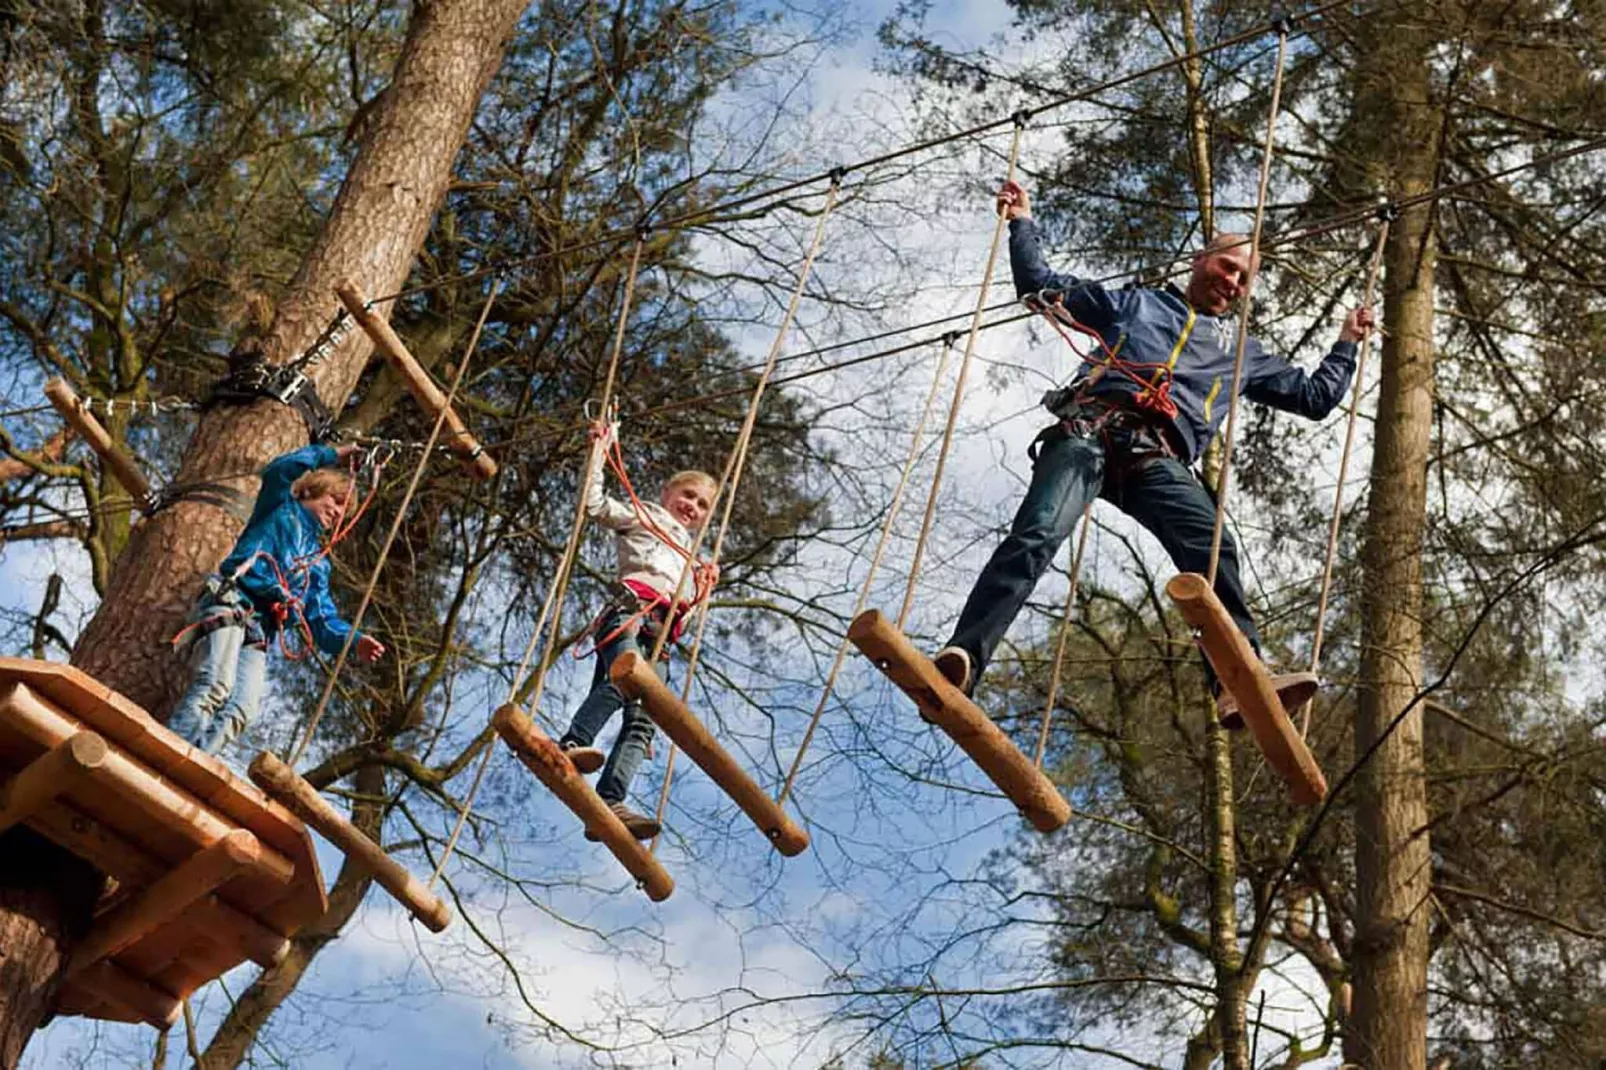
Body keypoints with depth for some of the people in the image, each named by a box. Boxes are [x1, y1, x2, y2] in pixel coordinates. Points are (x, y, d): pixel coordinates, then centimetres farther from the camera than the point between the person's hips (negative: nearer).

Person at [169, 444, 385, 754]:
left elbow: (323, 619, 20)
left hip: (257, 634, 5)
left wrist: (354, 641, -1)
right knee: (215, 687, -29)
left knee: (241, 710, -21)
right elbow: (278, 470, -2)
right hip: (229, 604, -5)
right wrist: (330, 455, 11)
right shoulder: (281, 510, 19)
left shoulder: (319, 562, 32)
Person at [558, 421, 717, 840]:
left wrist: (704, 587, 22)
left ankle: (608, 805, -33)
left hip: (658, 633, 5)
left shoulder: (687, 554, 41)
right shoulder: (643, 515, 25)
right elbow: (595, 504, 9)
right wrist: (599, 449, 8)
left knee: (642, 720, -18)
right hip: (630, 610, -5)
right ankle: (569, 744, -52)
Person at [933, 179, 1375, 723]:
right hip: (1089, 429, -2)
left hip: (1158, 459, 2)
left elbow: (1313, 396, 42)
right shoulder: (1135, 302, 32)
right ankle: (960, 662, -43)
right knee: (1036, 535, -29)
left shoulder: (1242, 350, 37)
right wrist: (1023, 223, 29)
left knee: (1212, 549, -29)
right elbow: (1039, 283, 34)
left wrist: (1347, 343, 39)